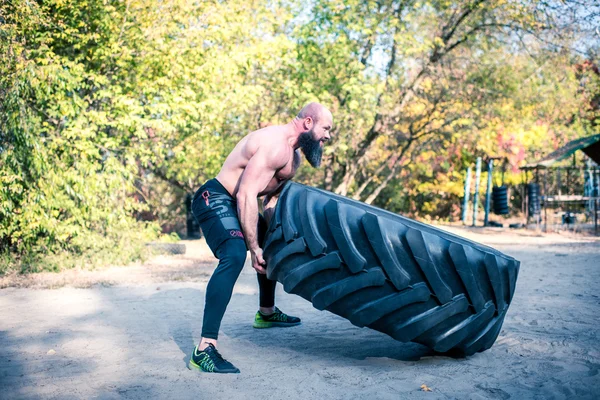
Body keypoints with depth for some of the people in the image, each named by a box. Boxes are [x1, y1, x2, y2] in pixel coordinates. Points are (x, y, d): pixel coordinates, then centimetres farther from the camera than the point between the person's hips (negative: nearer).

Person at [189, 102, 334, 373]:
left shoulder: (292, 154, 12)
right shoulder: (276, 145, -22)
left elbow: (271, 198, 16)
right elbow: (246, 195, -30)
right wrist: (254, 248, -28)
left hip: (234, 203, 11)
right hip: (215, 199, -11)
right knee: (234, 255, -32)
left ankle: (267, 313, 45)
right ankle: (204, 349, -33)